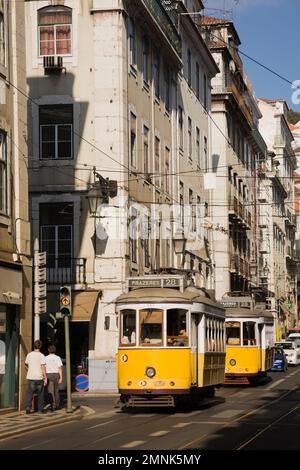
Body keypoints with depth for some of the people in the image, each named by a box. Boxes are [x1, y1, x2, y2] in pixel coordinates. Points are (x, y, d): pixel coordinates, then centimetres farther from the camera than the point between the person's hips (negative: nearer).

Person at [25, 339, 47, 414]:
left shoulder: (29, 355, 3)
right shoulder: (41, 356, -9)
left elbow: (26, 363, 22)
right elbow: (43, 367, -15)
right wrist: (45, 378, -10)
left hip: (30, 377, 2)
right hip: (39, 377, -2)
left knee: (29, 394, 4)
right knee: (40, 394, 11)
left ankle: (28, 407, -12)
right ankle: (40, 409, 15)